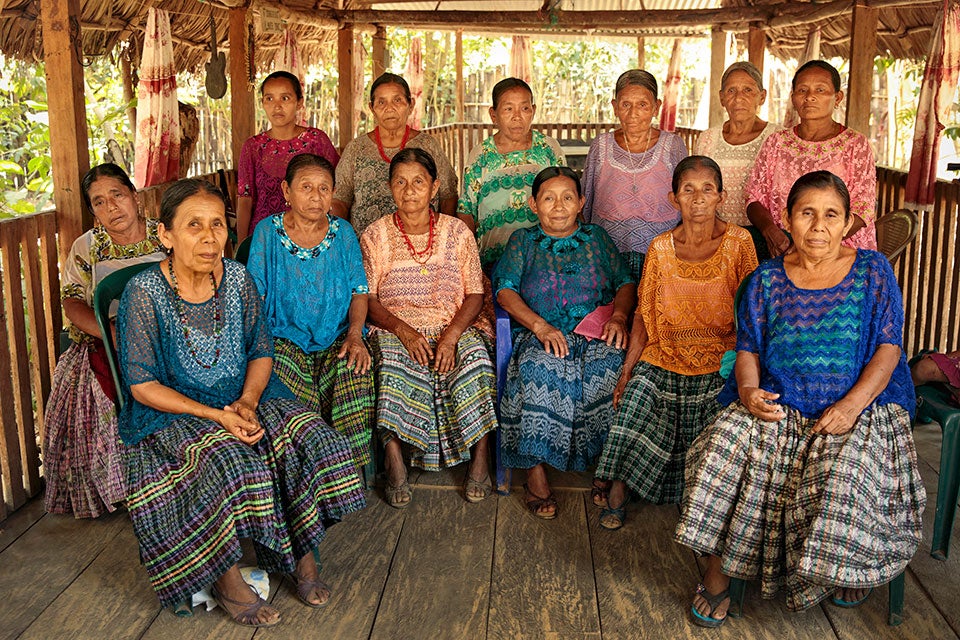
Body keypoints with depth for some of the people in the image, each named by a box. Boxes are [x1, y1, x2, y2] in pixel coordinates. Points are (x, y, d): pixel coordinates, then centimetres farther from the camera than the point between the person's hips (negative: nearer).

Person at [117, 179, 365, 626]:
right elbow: (142, 384, -13)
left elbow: (262, 351, 6)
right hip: (172, 414, -4)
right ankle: (226, 578, -10)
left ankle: (302, 554, 0)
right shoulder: (145, 292, -14)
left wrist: (246, 403, -14)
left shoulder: (238, 278, -1)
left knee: (308, 438, -18)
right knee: (226, 460, -32)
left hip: (244, 400, 4)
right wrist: (215, 416, -22)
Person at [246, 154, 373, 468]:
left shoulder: (343, 232, 9)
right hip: (285, 338, -1)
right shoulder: (267, 232, 4)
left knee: (354, 372, -30)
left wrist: (355, 334, -10)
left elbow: (359, 291, 9)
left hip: (336, 338, 1)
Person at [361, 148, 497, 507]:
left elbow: (475, 294, 3)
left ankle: (479, 459, -18)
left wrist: (451, 335, -15)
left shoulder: (457, 232, 7)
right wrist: (403, 331, -18)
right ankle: (395, 463, -25)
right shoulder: (375, 236, 6)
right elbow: (368, 300, 1)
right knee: (393, 367, -34)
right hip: (394, 328, -1)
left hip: (454, 326, 1)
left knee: (476, 358, -30)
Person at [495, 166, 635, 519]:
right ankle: (536, 473, -25)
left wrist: (619, 315, -6)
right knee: (539, 371, -35)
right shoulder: (522, 241, 16)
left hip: (597, 335, 1)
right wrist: (540, 326, -12)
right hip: (542, 336, -1)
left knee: (612, 371, -32)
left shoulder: (597, 237, 21)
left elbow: (626, 282, 16)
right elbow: (505, 291, 4)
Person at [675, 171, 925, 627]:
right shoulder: (767, 280, 7)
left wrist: (853, 404, -18)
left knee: (849, 470, -32)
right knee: (728, 448, -26)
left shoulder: (873, 271, 3)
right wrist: (750, 391, -16)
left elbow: (888, 348, -2)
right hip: (777, 404, 2)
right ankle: (717, 575, -11)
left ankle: (849, 570, 3)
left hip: (860, 406, -1)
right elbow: (748, 349, 7)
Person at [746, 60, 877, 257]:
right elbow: (754, 198, 9)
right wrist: (770, 230, -13)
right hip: (782, 255, 3)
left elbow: (862, 210, -4)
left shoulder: (855, 144, 3)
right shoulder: (776, 142, 12)